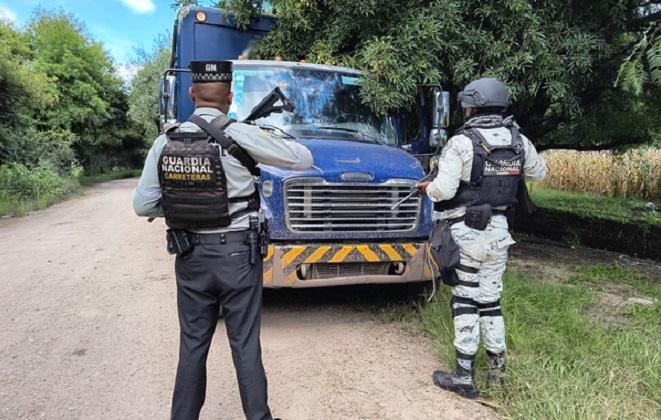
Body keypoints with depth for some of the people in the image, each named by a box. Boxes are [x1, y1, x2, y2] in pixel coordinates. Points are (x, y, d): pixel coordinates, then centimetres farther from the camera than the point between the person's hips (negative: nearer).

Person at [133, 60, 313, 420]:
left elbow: (143, 205, 1)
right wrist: (275, 144, 15)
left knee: (192, 345, 16)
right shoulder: (240, 135, -12)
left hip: (190, 255, 4)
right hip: (236, 254, -3)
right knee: (245, 345, 7)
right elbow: (303, 159, -3)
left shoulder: (165, 141, 0)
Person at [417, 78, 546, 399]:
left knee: (465, 301, 3)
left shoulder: (461, 143, -14)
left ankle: (465, 376, 9)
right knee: (491, 299, 16)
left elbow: (444, 189, -20)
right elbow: (539, 173, 20)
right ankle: (497, 368, 24)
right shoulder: (519, 141, 5)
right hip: (498, 231, 5)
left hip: (465, 233, -5)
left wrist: (428, 188, 0)